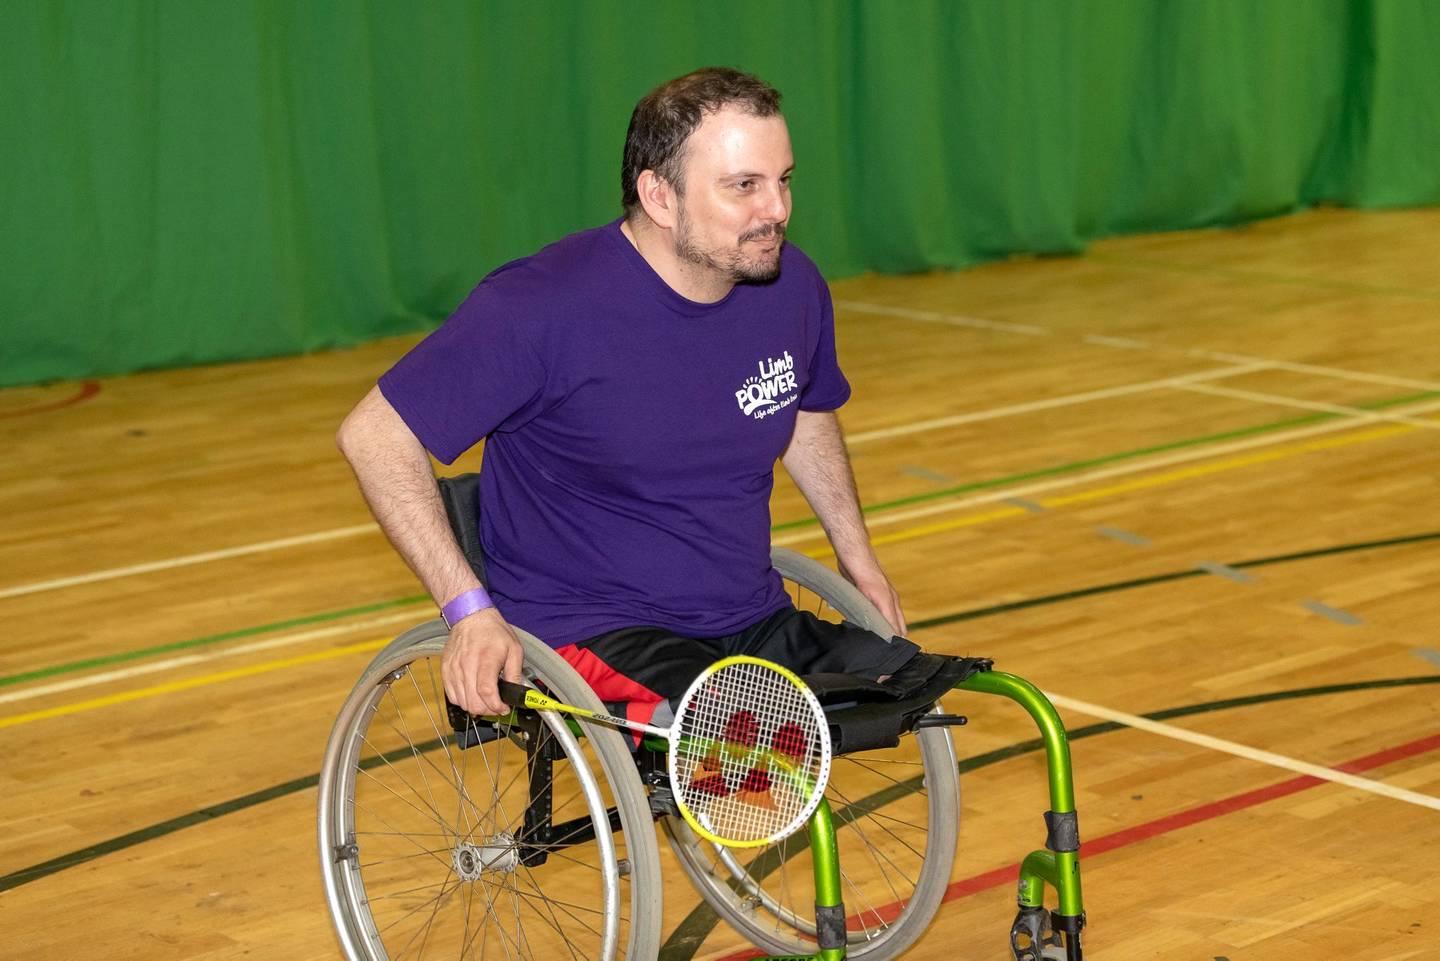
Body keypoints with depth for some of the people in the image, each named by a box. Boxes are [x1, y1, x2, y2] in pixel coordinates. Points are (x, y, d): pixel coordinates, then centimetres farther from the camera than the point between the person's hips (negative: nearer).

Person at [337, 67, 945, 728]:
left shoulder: (793, 288, 1)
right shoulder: (541, 308, -17)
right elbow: (374, 435, -12)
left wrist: (857, 557, 19)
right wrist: (470, 610, -17)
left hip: (755, 623, 7)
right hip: (593, 634, -7)